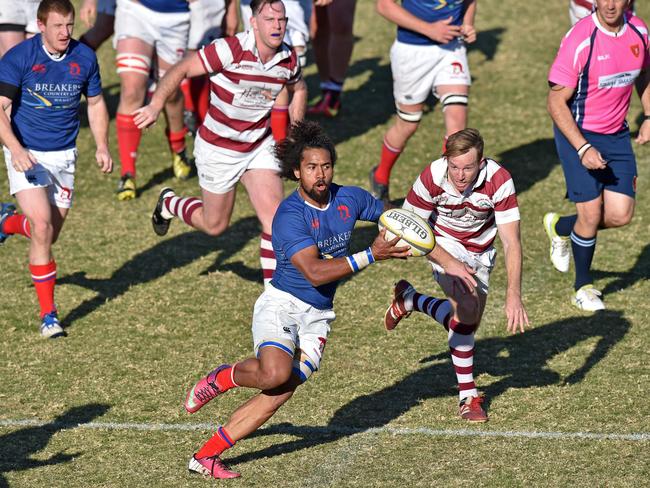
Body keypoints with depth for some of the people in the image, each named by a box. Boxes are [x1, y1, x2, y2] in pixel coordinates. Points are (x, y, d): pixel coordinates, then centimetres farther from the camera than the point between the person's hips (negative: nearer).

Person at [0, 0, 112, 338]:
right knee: (42, 227, -17)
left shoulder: (84, 58, -2)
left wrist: (102, 147, 2)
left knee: (49, 235, 8)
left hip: (64, 154, 4)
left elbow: (95, 103, 13)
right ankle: (48, 314, -7)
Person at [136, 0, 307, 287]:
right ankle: (169, 203, 41)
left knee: (274, 215, -11)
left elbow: (299, 89, 16)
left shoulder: (288, 59, -7)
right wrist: (156, 105, -31)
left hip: (260, 146, 4)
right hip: (218, 149, -4)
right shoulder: (231, 50, -26)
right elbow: (181, 70, -21)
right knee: (215, 226, 11)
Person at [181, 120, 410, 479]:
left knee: (280, 393, -8)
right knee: (276, 373, -32)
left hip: (318, 315, 6)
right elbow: (315, 272, -28)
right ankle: (223, 377, 2)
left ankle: (206, 456, -2)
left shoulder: (350, 199, 1)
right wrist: (369, 256, -31)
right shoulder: (289, 215, -19)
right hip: (282, 304, -6)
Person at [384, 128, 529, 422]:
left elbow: (511, 242, -32)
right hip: (444, 243, -3)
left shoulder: (499, 181, -32)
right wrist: (449, 264, -30)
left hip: (480, 250, 3)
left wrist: (514, 295, -41)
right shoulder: (432, 178, -31)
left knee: (469, 321, 13)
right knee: (466, 307, -26)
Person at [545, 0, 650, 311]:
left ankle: (560, 227, 30)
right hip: (577, 134, -5)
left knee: (620, 215, 0)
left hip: (617, 134, 5)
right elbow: (556, 102, -18)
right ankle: (583, 287, 20)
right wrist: (583, 148, -24)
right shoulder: (579, 40, -22)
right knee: (591, 214, -5)